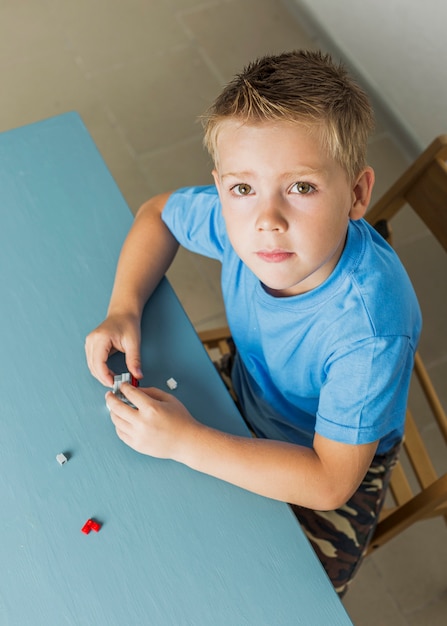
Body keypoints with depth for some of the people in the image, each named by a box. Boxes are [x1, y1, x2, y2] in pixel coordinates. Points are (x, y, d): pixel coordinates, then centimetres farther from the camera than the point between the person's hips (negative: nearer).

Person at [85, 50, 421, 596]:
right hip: (250, 413, 5)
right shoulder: (236, 219, -25)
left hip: (335, 461, -4)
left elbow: (330, 481, -32)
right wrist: (124, 308, -17)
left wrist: (187, 442, -35)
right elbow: (156, 212, -2)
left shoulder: (369, 327, -40)